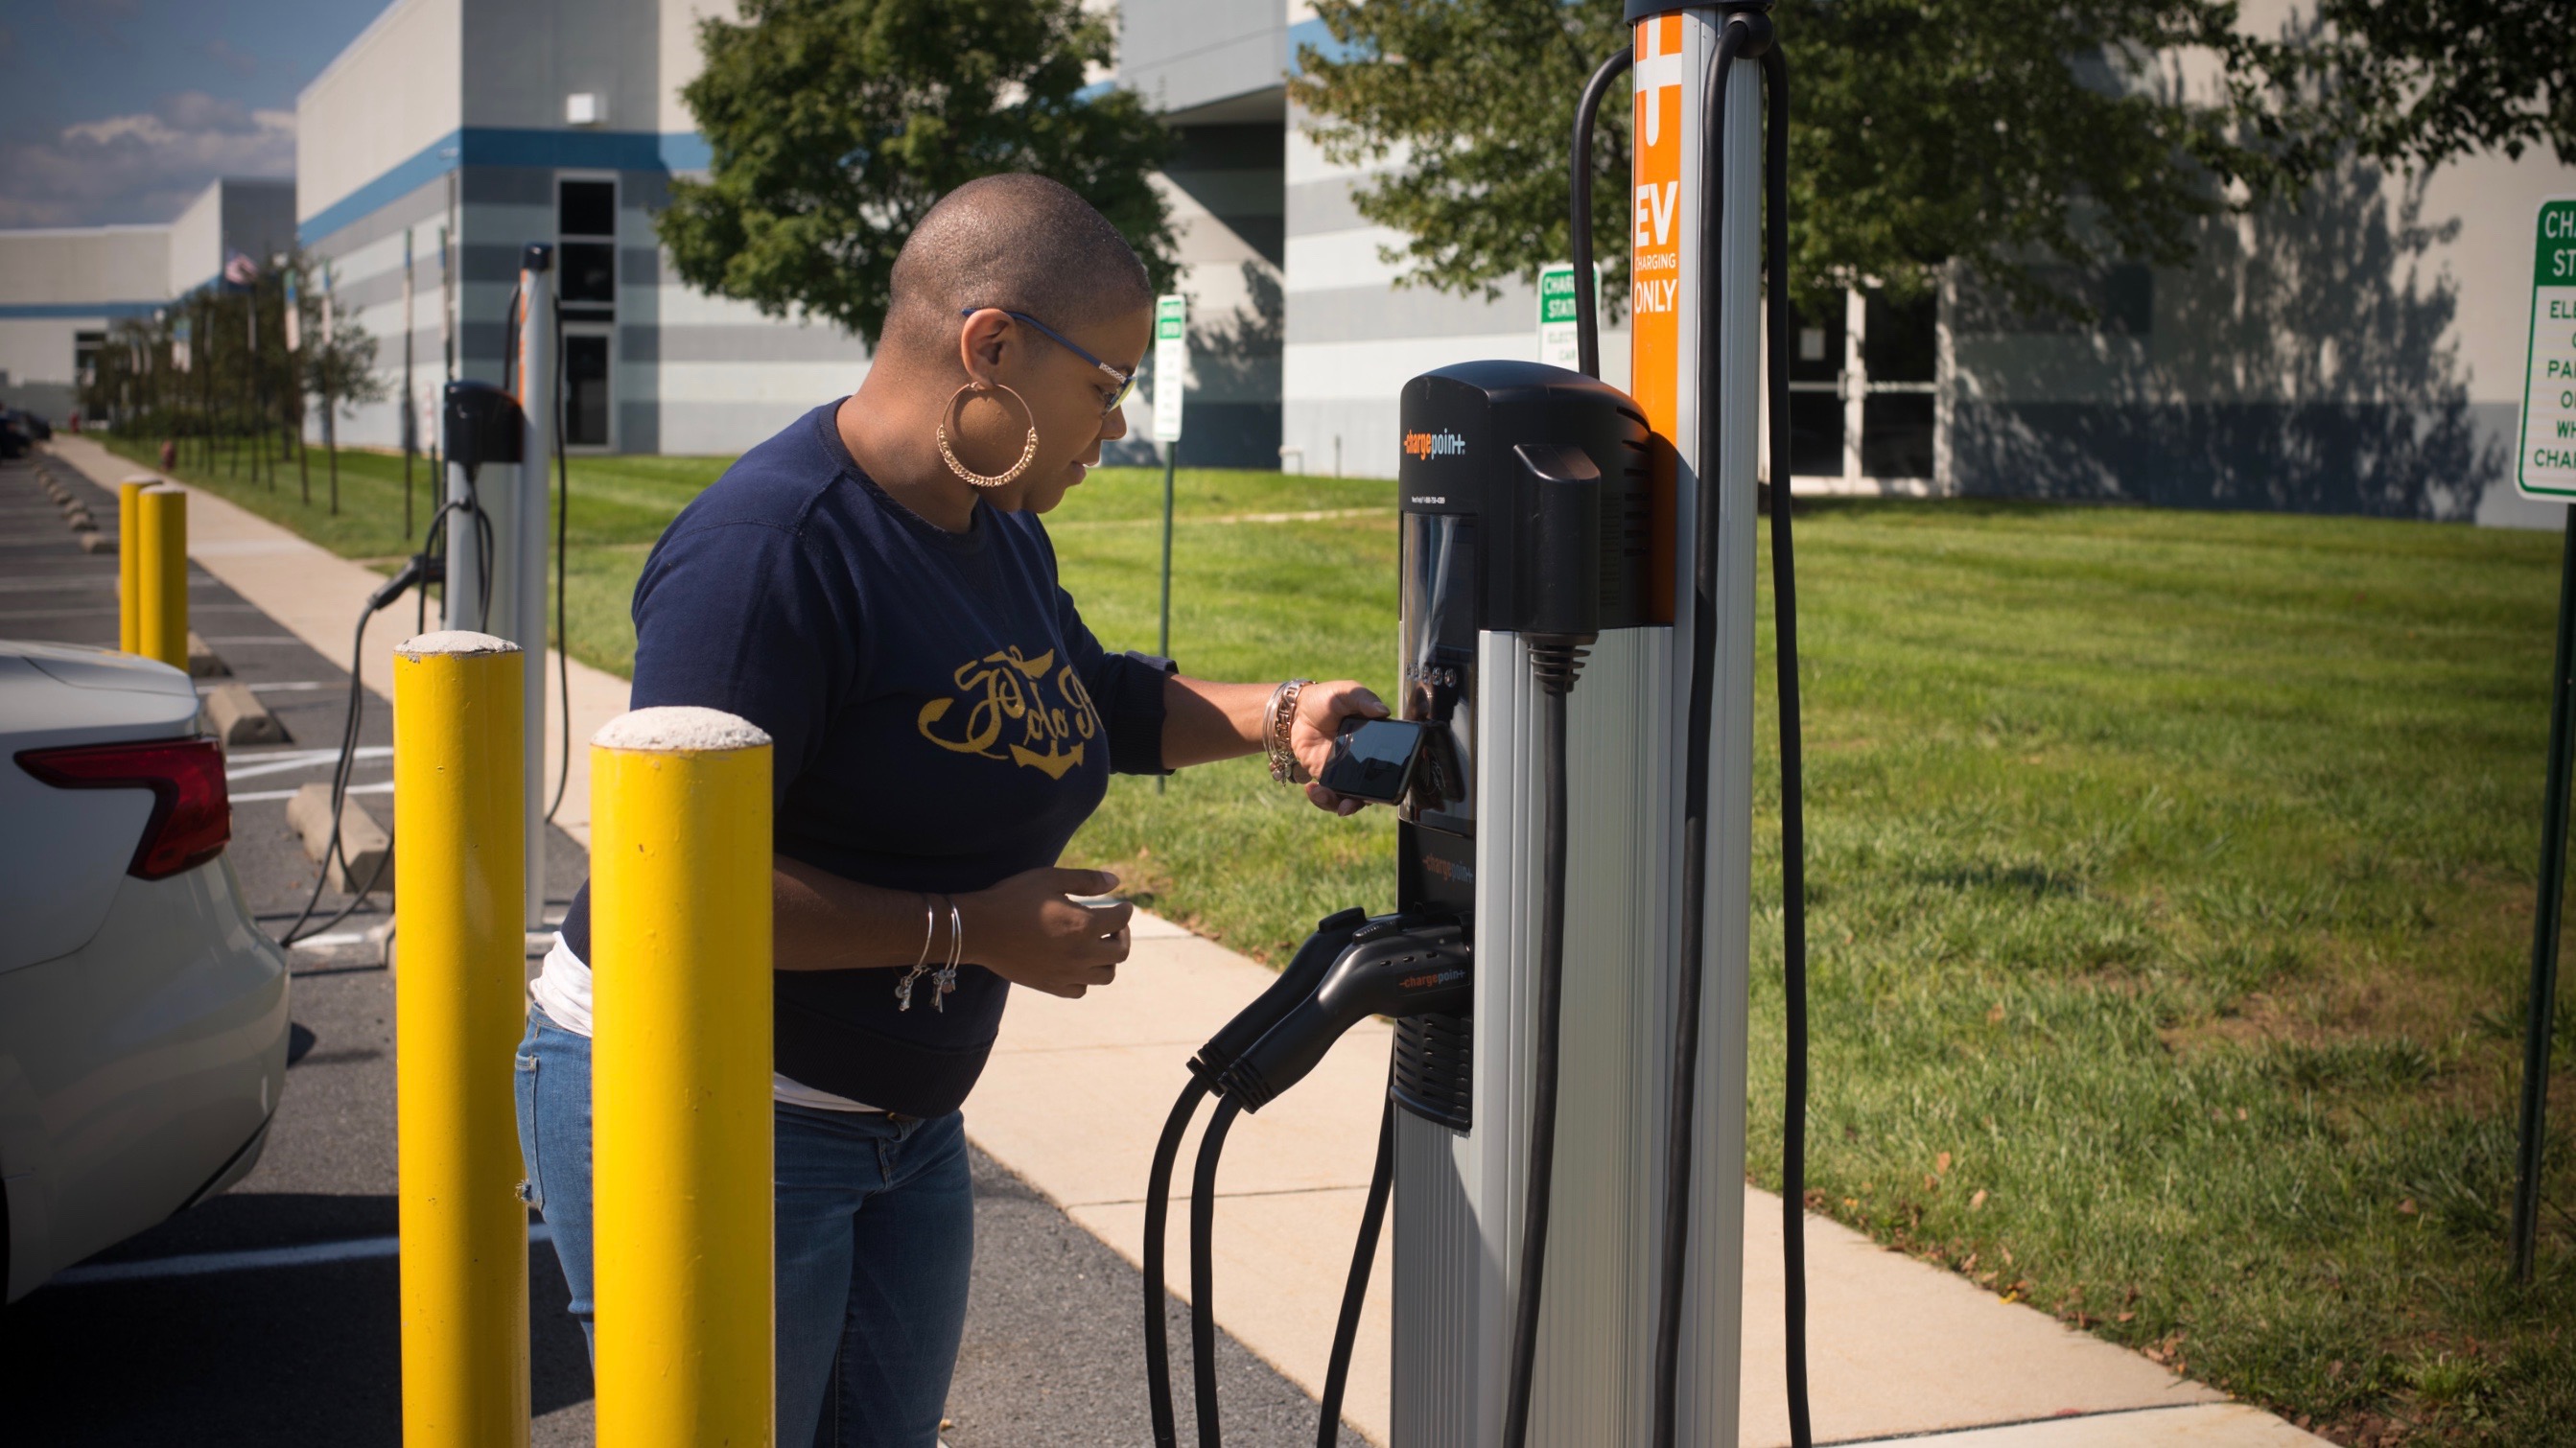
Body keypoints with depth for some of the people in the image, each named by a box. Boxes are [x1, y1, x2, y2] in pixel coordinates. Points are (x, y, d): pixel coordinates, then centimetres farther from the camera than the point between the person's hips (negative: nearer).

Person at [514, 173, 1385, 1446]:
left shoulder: (1000, 533, 6)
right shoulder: (768, 551, -25)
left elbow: (1088, 699, 25)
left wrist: (1271, 716, 7)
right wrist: (975, 931, -25)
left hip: (905, 1123, 9)